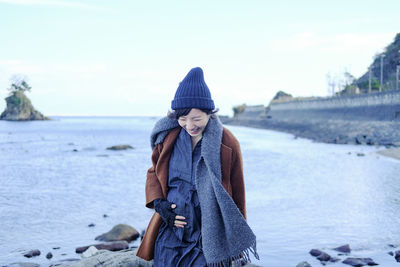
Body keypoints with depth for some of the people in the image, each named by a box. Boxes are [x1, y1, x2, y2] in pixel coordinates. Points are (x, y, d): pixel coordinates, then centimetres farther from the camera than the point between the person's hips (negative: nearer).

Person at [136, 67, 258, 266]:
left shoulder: (227, 144, -8)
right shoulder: (167, 136, -1)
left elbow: (237, 196, 1)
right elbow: (154, 172, 15)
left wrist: (236, 245, 6)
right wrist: (159, 204, -5)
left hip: (209, 239, -3)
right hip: (169, 235, 3)